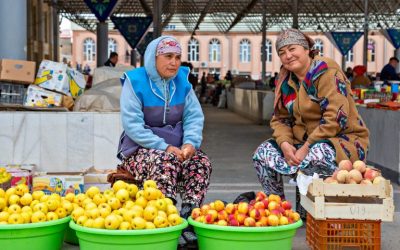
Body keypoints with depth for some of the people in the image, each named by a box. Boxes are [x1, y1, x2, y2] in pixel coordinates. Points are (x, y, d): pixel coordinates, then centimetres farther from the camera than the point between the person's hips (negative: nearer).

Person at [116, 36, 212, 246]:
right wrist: (164, 147, -24)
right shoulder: (135, 81, -9)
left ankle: (188, 220, -22)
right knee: (165, 161, -35)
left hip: (174, 148, 5)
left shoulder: (182, 81, 6)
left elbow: (194, 116, 3)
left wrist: (190, 142, -18)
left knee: (202, 162, -22)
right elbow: (132, 125, -15)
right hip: (140, 150, -5)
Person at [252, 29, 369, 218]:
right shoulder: (285, 80, 8)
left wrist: (306, 148, -24)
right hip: (302, 142, 7)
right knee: (263, 153, -10)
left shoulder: (326, 71, -14)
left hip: (343, 140, -7)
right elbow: (280, 119, 9)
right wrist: (284, 143, -13)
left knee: (315, 157, -38)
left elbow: (335, 119, -23)